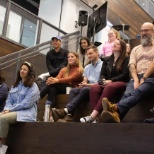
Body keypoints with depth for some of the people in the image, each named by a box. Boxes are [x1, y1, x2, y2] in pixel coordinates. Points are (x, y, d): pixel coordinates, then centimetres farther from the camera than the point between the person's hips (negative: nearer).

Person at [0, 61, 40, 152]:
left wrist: (10, 109, -14)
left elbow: (25, 104, -15)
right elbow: (9, 100, 13)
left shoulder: (33, 87, -5)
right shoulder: (16, 84, 17)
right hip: (14, 111, 7)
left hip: (26, 113, -7)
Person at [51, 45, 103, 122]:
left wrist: (88, 85, -14)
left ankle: (65, 110, -47)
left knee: (84, 90, -36)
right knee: (73, 91, -23)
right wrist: (83, 84, -8)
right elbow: (85, 81, 16)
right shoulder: (87, 67, 24)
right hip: (87, 88, 6)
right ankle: (69, 116, -41)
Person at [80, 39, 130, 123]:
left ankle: (93, 116, -47)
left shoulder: (125, 59, 7)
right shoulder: (107, 59, 21)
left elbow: (125, 74, -5)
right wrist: (103, 81, -11)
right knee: (94, 88, -29)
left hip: (121, 83, -4)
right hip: (107, 83, 4)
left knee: (109, 87, -40)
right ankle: (94, 117, -42)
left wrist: (111, 80, -17)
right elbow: (102, 74, 14)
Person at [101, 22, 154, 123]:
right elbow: (132, 65, 9)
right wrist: (136, 80, -10)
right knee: (127, 94, -29)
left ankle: (115, 108, -62)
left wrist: (144, 78, -14)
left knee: (138, 91, -36)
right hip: (137, 77, 4)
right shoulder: (135, 49, 26)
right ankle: (116, 115, -57)